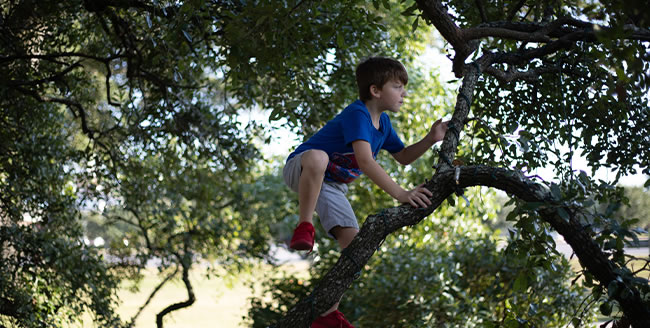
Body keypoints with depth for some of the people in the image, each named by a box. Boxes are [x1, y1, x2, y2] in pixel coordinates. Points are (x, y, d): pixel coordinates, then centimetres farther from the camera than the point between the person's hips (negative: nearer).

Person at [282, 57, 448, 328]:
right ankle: (304, 227, -28)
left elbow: (403, 157, 15)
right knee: (318, 157, -44)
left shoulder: (382, 122, 4)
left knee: (353, 242, -8)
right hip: (299, 170, -8)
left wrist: (431, 140, -3)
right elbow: (365, 161, -39)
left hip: (331, 186, 8)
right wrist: (401, 194, -46)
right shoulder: (357, 114, -26)